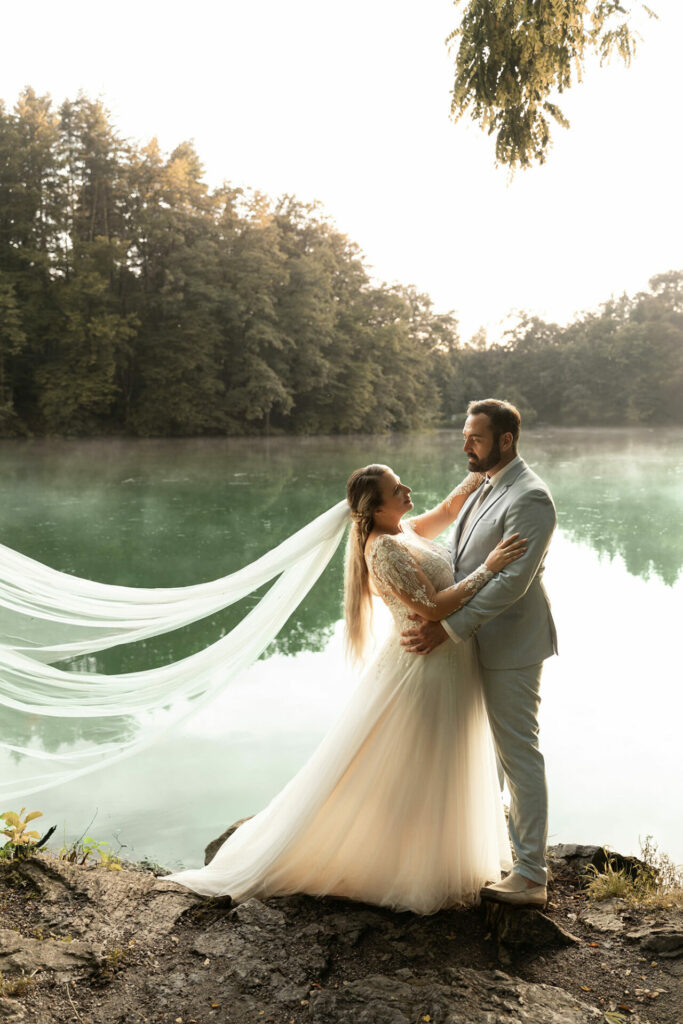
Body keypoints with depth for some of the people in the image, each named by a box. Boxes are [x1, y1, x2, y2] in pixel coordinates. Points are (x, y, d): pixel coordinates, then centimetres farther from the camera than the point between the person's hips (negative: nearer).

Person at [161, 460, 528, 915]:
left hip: (446, 667, 10)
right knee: (405, 778, 6)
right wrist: (489, 568, -25)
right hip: (422, 670, -10)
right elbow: (433, 607, -27)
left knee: (441, 772, 23)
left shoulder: (404, 528, 4)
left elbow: (448, 511, 21)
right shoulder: (384, 549, -24)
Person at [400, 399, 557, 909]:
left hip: (512, 646, -9)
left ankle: (531, 876, 11)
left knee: (519, 753, -1)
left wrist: (448, 627, -25)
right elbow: (460, 559, 11)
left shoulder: (530, 498, -21)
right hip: (481, 642, 10)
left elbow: (512, 581, -26)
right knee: (499, 747, 21)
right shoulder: (485, 488, 11)